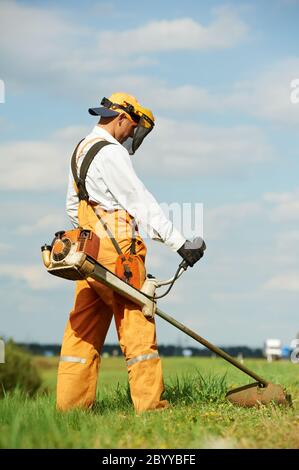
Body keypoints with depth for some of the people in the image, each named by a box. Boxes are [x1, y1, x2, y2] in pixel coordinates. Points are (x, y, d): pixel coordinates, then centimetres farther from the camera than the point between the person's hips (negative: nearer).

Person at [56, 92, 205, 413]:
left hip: (89, 251, 9)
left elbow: (72, 206, 26)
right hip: (117, 249, -9)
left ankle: (71, 402, 8)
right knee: (136, 326, -5)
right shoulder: (110, 152, -12)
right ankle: (149, 402, -4)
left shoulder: (81, 150, 19)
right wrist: (179, 243, -18)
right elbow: (140, 202, -17)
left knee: (83, 328, 8)